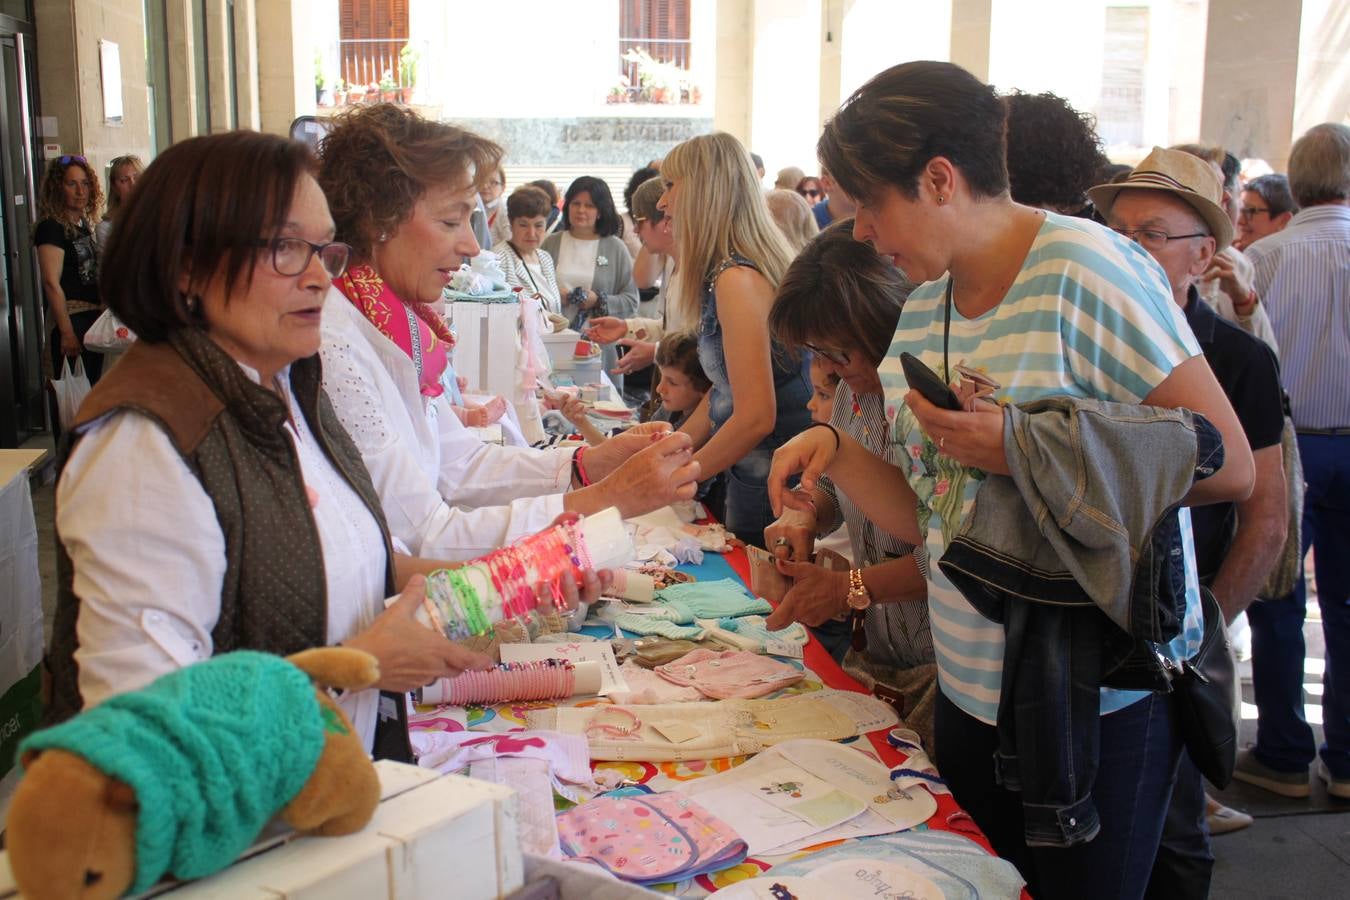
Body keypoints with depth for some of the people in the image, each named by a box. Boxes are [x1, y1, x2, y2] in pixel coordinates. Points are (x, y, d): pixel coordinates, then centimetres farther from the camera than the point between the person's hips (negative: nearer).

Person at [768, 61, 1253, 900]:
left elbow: (1229, 466, -17)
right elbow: (929, 518, 9)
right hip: (971, 690, 7)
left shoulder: (1082, 268, -15)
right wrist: (835, 451, -7)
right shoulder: (921, 311, 6)